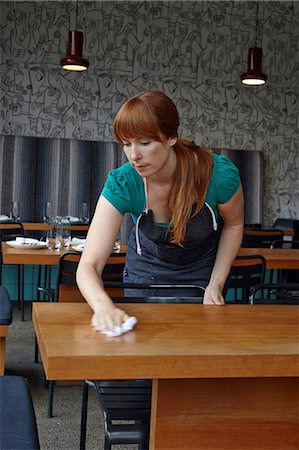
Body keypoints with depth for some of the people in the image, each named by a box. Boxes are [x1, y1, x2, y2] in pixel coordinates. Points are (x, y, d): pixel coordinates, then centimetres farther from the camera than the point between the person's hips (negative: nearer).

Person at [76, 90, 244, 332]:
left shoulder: (220, 174, -30)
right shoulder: (121, 183, -30)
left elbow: (233, 224, -6)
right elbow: (88, 266, -34)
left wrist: (216, 285, -13)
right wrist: (105, 307, -55)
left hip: (202, 274, 0)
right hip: (146, 273, 0)